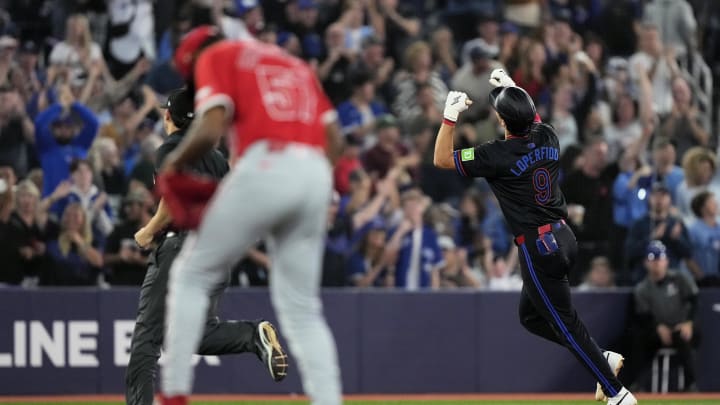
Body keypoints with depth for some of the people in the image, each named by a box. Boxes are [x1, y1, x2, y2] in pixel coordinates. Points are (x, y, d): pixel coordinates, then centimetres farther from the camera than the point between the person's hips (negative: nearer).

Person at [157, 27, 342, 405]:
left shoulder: (214, 58, 10)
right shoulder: (294, 62, 29)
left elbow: (210, 129, -6)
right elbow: (333, 137, 19)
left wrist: (173, 163, 9)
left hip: (264, 166, -6)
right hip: (316, 175, 6)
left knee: (191, 275, 9)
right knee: (301, 306, 13)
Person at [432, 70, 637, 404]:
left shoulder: (498, 155, -18)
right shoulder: (547, 138, 1)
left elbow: (441, 160, -9)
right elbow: (532, 119, 29)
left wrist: (450, 116, -9)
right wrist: (511, 89, 30)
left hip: (537, 248, -8)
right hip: (564, 238, 8)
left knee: (565, 323, -1)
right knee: (531, 317, 21)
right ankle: (602, 359, 14)